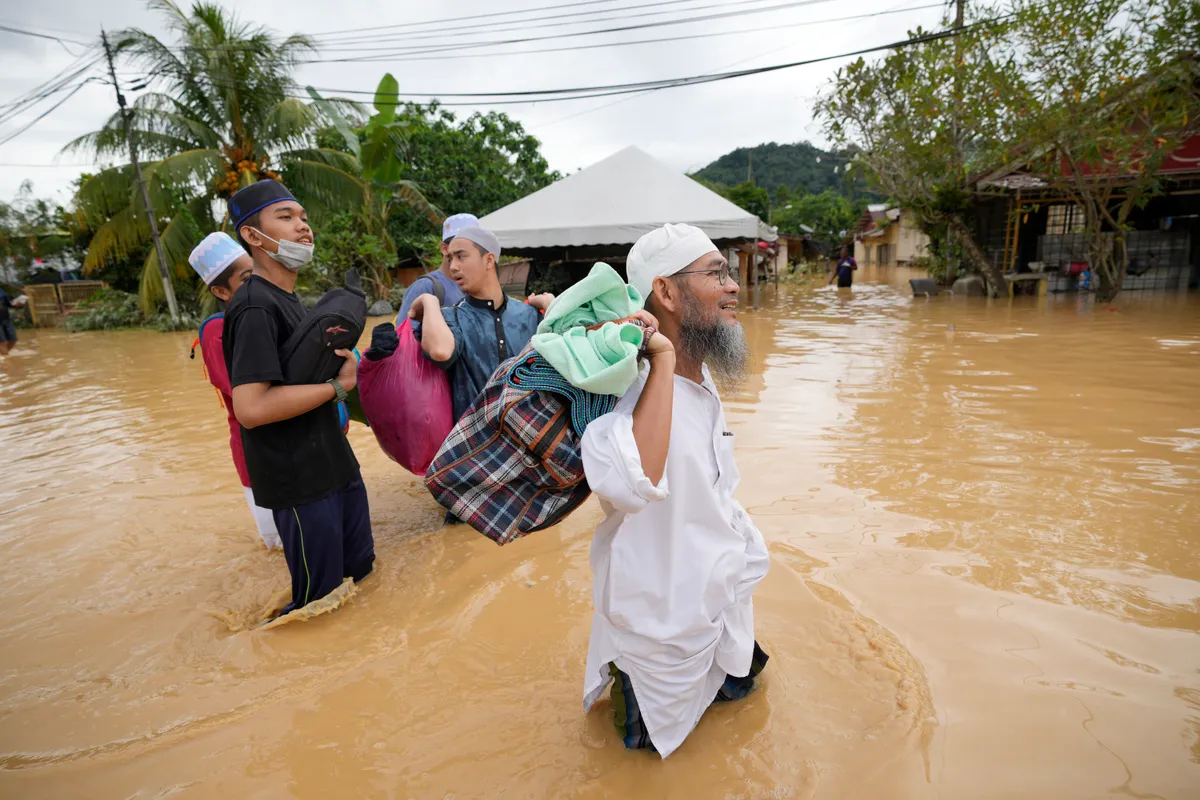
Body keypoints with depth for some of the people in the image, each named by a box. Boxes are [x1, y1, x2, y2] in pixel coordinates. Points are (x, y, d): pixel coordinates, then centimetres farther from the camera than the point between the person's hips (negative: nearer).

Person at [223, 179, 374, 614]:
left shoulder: (288, 299, 13)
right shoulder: (255, 306, -18)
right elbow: (251, 408, -28)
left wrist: (345, 361, 2)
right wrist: (339, 386, -18)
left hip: (336, 464, 9)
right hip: (301, 481, -9)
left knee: (361, 571, 21)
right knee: (320, 601, 5)